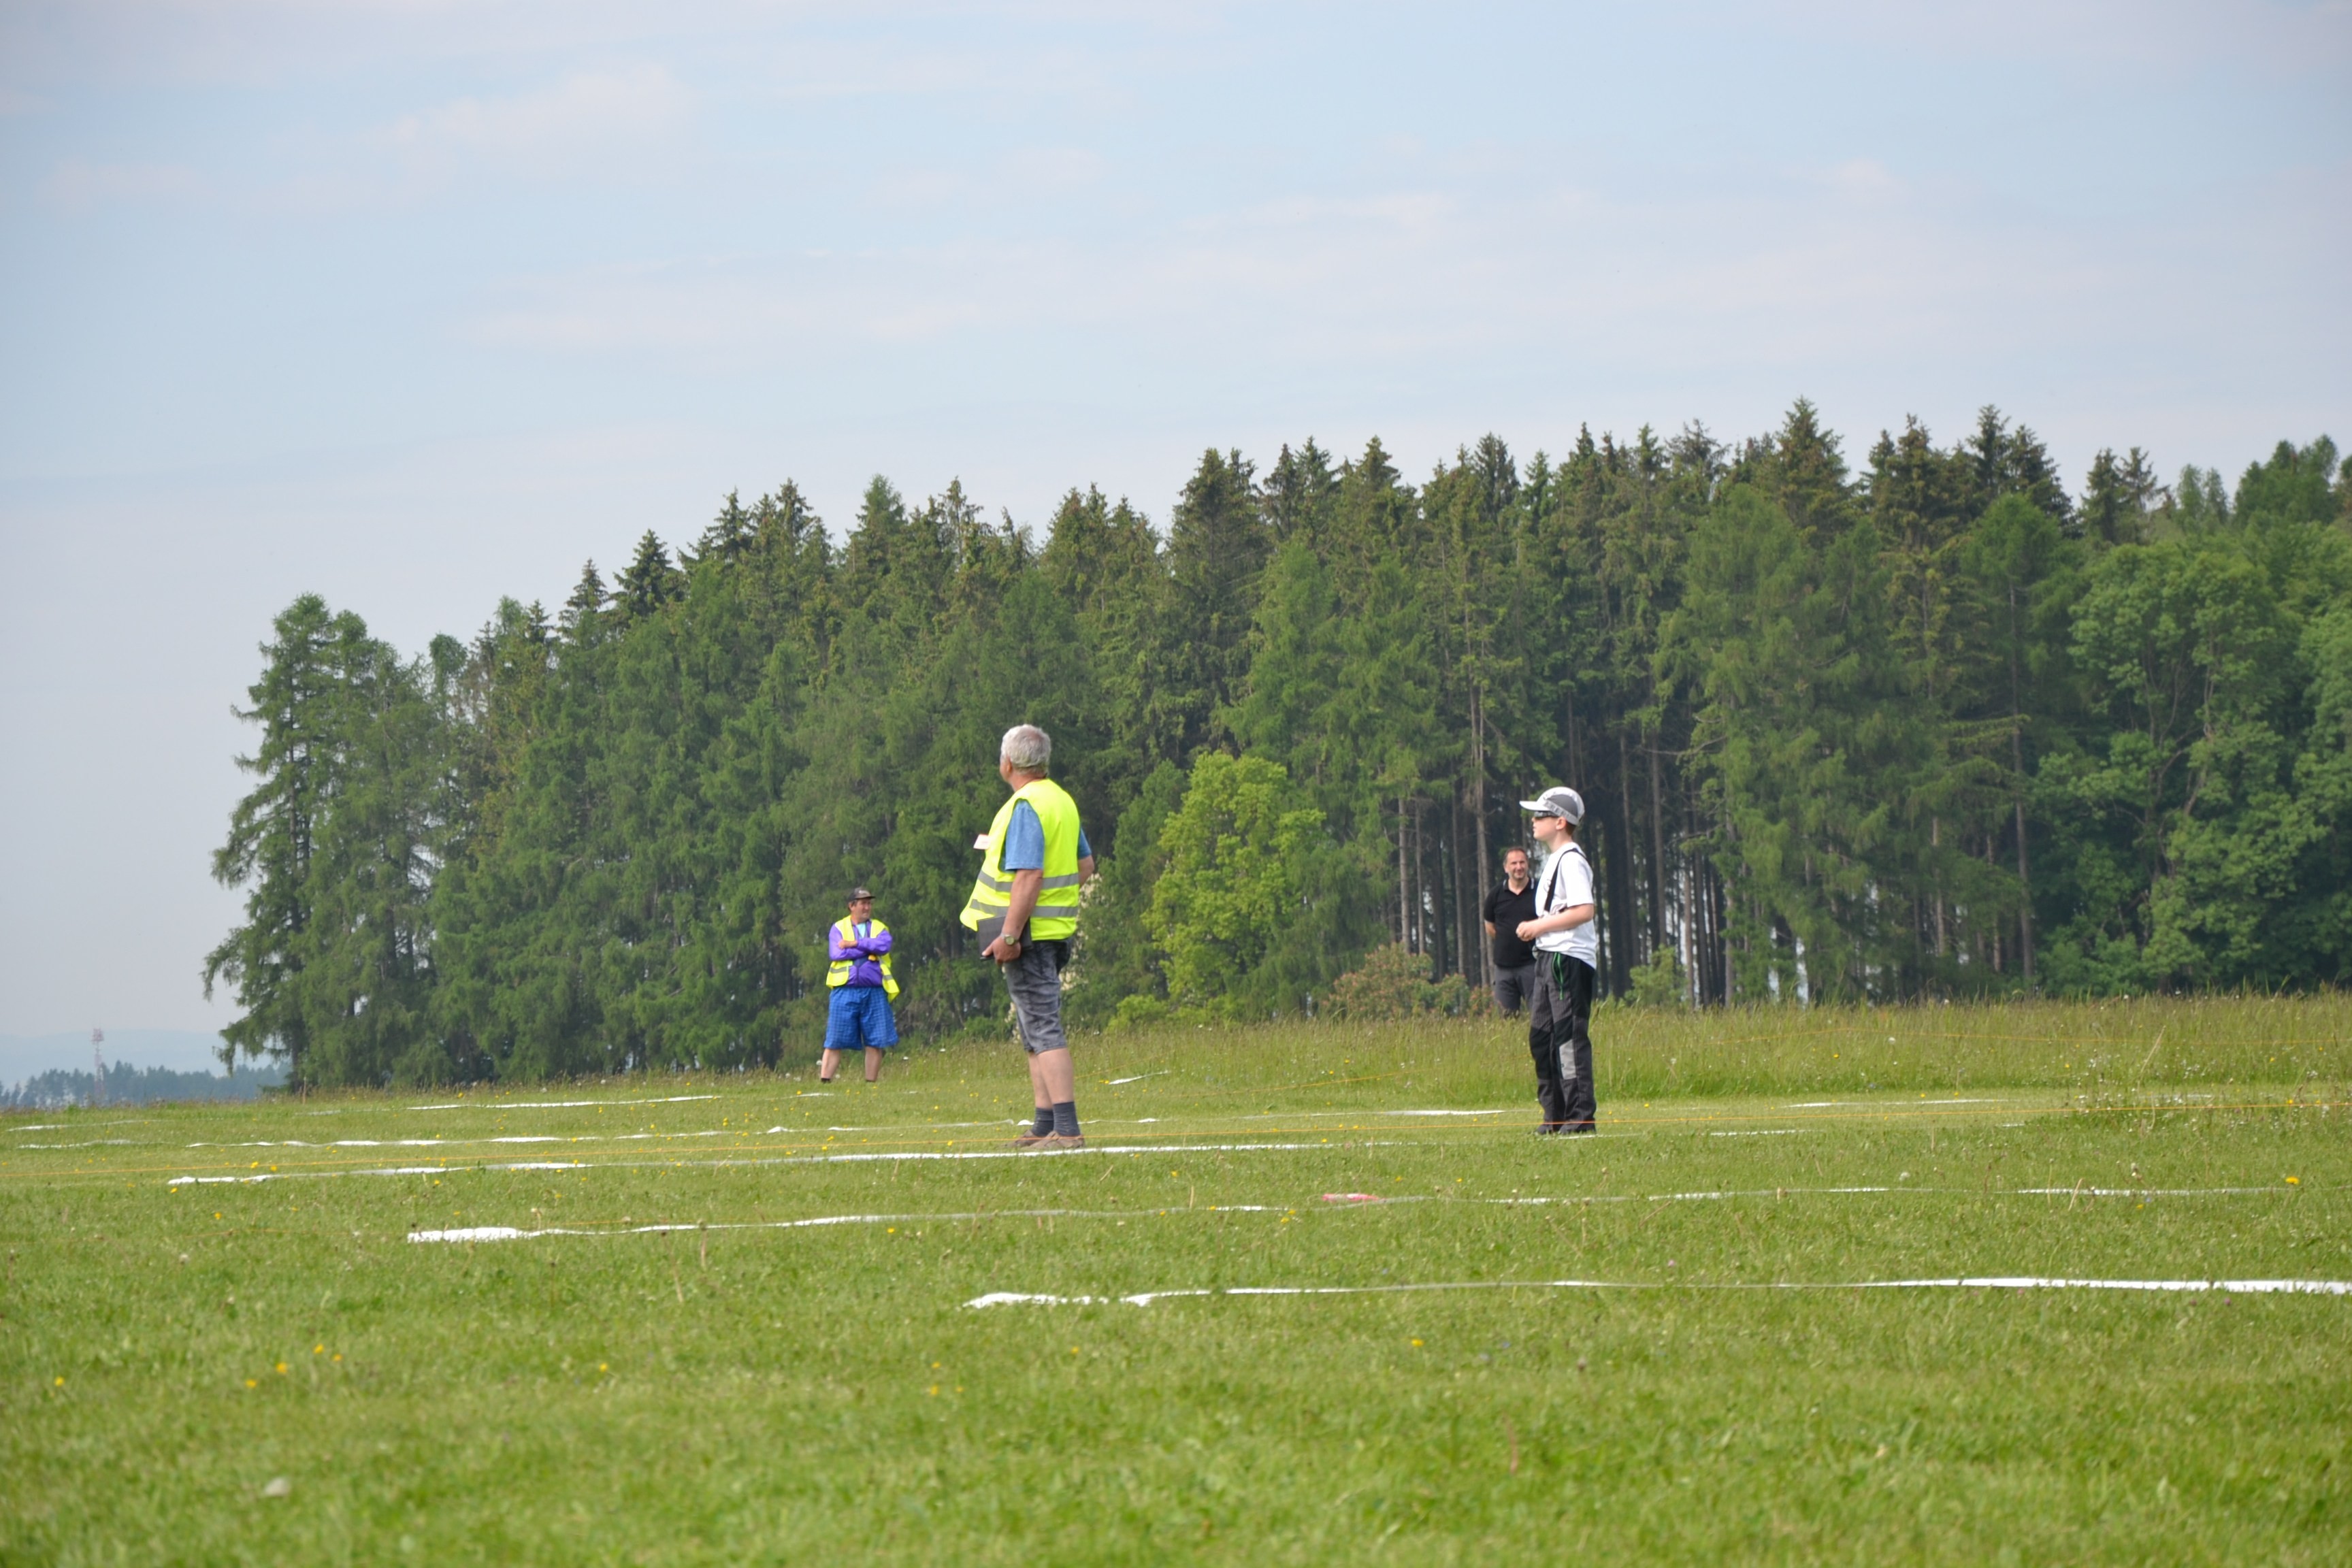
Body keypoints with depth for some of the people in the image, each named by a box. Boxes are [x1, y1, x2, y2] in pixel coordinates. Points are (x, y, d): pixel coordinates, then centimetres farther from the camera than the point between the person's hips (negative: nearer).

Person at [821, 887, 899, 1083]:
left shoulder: (880, 928, 15)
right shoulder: (838, 928, 10)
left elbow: (883, 946, -8)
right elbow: (836, 953, -8)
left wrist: (854, 944, -9)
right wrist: (869, 948, -4)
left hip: (874, 992, 2)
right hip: (846, 991, -2)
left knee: (875, 1043, 0)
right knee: (835, 1042, -5)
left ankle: (871, 1084, 7)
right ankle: (824, 1081, -6)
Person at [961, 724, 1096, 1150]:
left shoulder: (1026, 807, -17)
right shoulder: (1062, 800, 13)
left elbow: (1029, 876, -24)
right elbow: (1085, 864, 20)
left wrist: (1008, 934, -23)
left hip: (1029, 934, -10)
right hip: (1055, 930, 10)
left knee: (1042, 1029, -11)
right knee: (1037, 1031, 16)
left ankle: (1067, 1130, -16)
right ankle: (1046, 1126, 19)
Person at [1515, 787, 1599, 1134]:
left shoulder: (1571, 860, -13)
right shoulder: (1555, 860, 19)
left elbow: (1585, 910, -22)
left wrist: (1540, 926, -18)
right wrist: (1536, 928, 11)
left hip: (1569, 958, -11)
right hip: (1549, 958, 11)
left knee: (1570, 1036, -10)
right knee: (1542, 1037, 11)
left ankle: (1581, 1115, -9)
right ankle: (1556, 1115, 15)